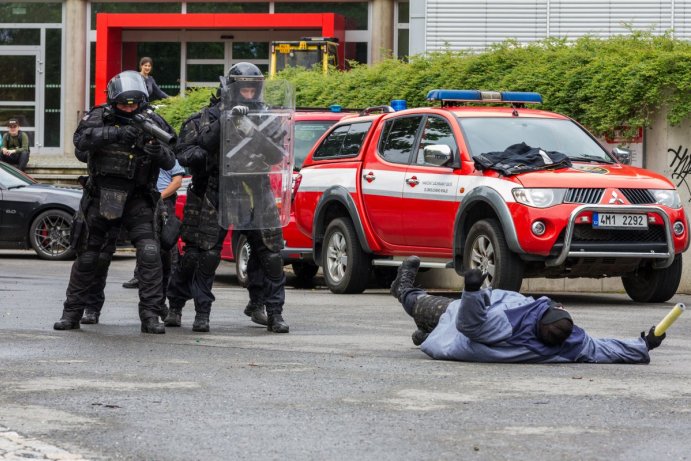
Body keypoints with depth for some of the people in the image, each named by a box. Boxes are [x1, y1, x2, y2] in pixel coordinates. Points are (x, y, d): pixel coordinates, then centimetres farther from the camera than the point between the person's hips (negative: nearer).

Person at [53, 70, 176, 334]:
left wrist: (158, 151, -30)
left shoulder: (151, 122, -3)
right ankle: (72, 312, 23)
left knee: (150, 253, -16)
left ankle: (150, 315, -12)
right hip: (101, 198, 0)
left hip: (137, 199, 0)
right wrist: (116, 133, -36)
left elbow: (170, 163, -7)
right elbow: (81, 140, -25)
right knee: (89, 257, 9)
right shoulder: (99, 117, -5)